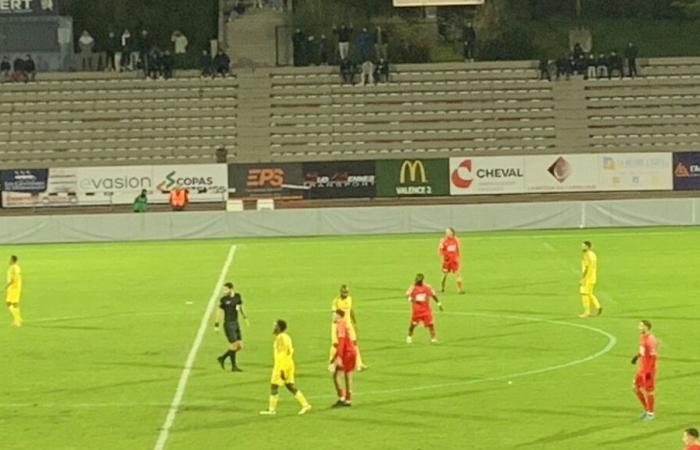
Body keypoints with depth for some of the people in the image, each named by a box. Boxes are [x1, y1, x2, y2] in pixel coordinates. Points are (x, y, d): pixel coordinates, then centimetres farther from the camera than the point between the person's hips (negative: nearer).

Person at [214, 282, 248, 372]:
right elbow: (219, 312, -6)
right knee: (234, 346, -5)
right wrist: (216, 325, -8)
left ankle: (222, 358, 20)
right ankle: (234, 366, 10)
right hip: (228, 324, -6)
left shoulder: (237, 296, 5)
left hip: (236, 324, 6)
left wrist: (245, 317, 18)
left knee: (240, 346, 5)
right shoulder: (223, 299, -10)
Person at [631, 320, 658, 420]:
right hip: (641, 368, 9)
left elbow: (653, 357, -22)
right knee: (637, 389, 12)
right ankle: (647, 410, 27)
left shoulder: (651, 340, -22)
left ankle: (651, 413, 17)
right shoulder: (642, 337, 6)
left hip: (649, 370, -9)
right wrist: (637, 356, 12)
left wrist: (649, 371, -23)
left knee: (648, 391, 2)